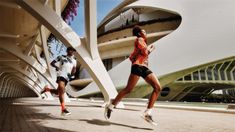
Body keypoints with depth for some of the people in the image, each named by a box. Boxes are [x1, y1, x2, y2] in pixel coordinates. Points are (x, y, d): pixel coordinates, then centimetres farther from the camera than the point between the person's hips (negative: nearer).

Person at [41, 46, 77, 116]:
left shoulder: (74, 60, 22)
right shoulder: (61, 57, 13)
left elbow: (74, 69, 18)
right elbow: (52, 63, 14)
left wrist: (72, 73, -3)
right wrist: (56, 67, -6)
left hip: (67, 77, 5)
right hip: (61, 74, -4)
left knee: (57, 92, 8)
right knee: (62, 90, -22)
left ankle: (47, 89, 37)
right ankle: (63, 109, -24)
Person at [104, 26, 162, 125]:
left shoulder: (142, 42, 31)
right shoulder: (139, 40, 5)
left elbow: (131, 57, 28)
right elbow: (145, 52, -12)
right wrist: (150, 48, 7)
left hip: (145, 68, 9)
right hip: (138, 67, -9)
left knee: (158, 88, -7)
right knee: (128, 89, -10)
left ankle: (147, 113, -10)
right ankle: (110, 106, 6)